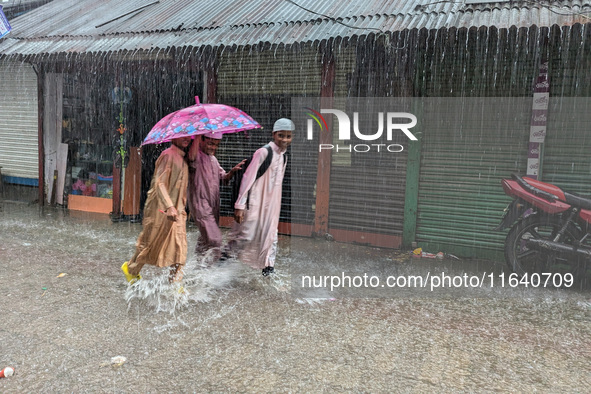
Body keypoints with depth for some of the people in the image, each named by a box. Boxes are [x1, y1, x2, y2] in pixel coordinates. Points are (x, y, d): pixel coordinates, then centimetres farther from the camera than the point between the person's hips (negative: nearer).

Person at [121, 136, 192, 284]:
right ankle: (131, 269, 34)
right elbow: (159, 183, -25)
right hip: (160, 209, -7)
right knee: (150, 243, 9)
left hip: (177, 211, 7)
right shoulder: (168, 155, -13)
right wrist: (169, 206, -35)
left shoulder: (183, 159, 13)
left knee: (179, 247, -1)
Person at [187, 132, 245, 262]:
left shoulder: (213, 159, 15)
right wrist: (198, 135, -32)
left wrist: (232, 171, -3)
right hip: (200, 203, -8)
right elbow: (191, 156, -37)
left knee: (205, 237, 20)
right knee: (214, 239, -15)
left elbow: (224, 177, 18)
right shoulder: (197, 157, -11)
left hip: (213, 205, 8)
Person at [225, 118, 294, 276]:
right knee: (248, 236, -3)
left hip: (272, 204, 7)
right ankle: (227, 254, 20)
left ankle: (269, 267, 23)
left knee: (271, 235, 12)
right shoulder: (263, 152, -15)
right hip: (256, 202, -7)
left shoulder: (283, 156, 9)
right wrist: (240, 205, -17)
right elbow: (248, 178, -16)